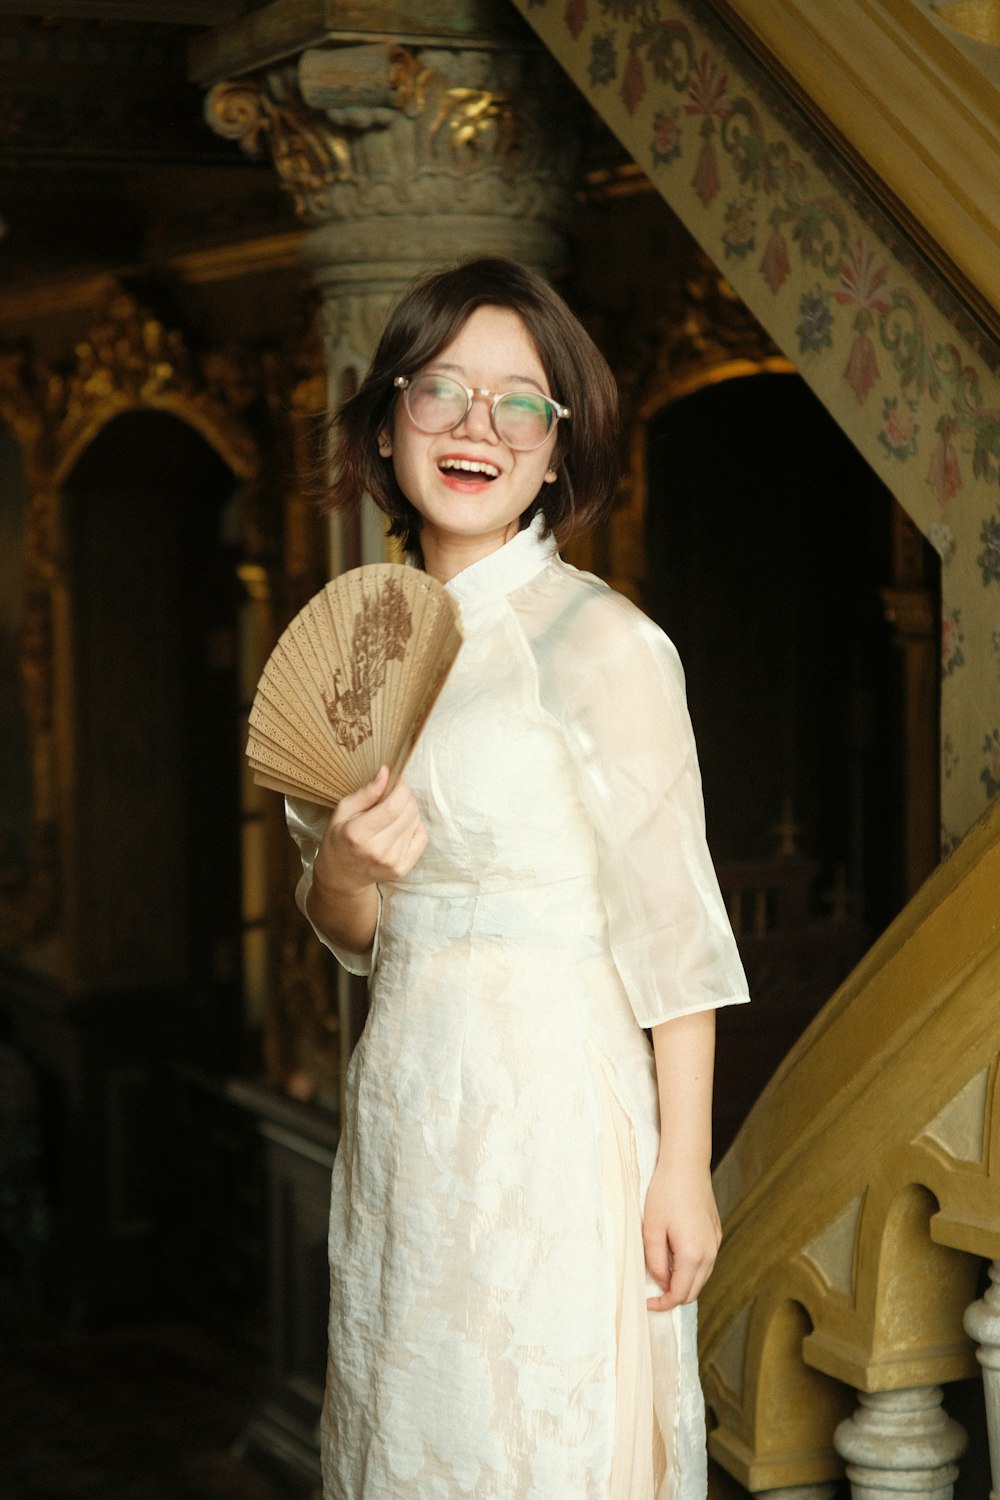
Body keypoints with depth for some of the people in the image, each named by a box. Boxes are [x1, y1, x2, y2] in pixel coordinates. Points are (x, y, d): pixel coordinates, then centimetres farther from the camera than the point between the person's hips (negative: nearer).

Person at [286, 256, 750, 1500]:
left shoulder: (600, 641, -11)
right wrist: (344, 867, -9)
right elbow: (352, 933, 13)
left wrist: (684, 1165, -15)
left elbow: (673, 926, -12)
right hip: (401, 1096, 6)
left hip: (549, 1106, -6)